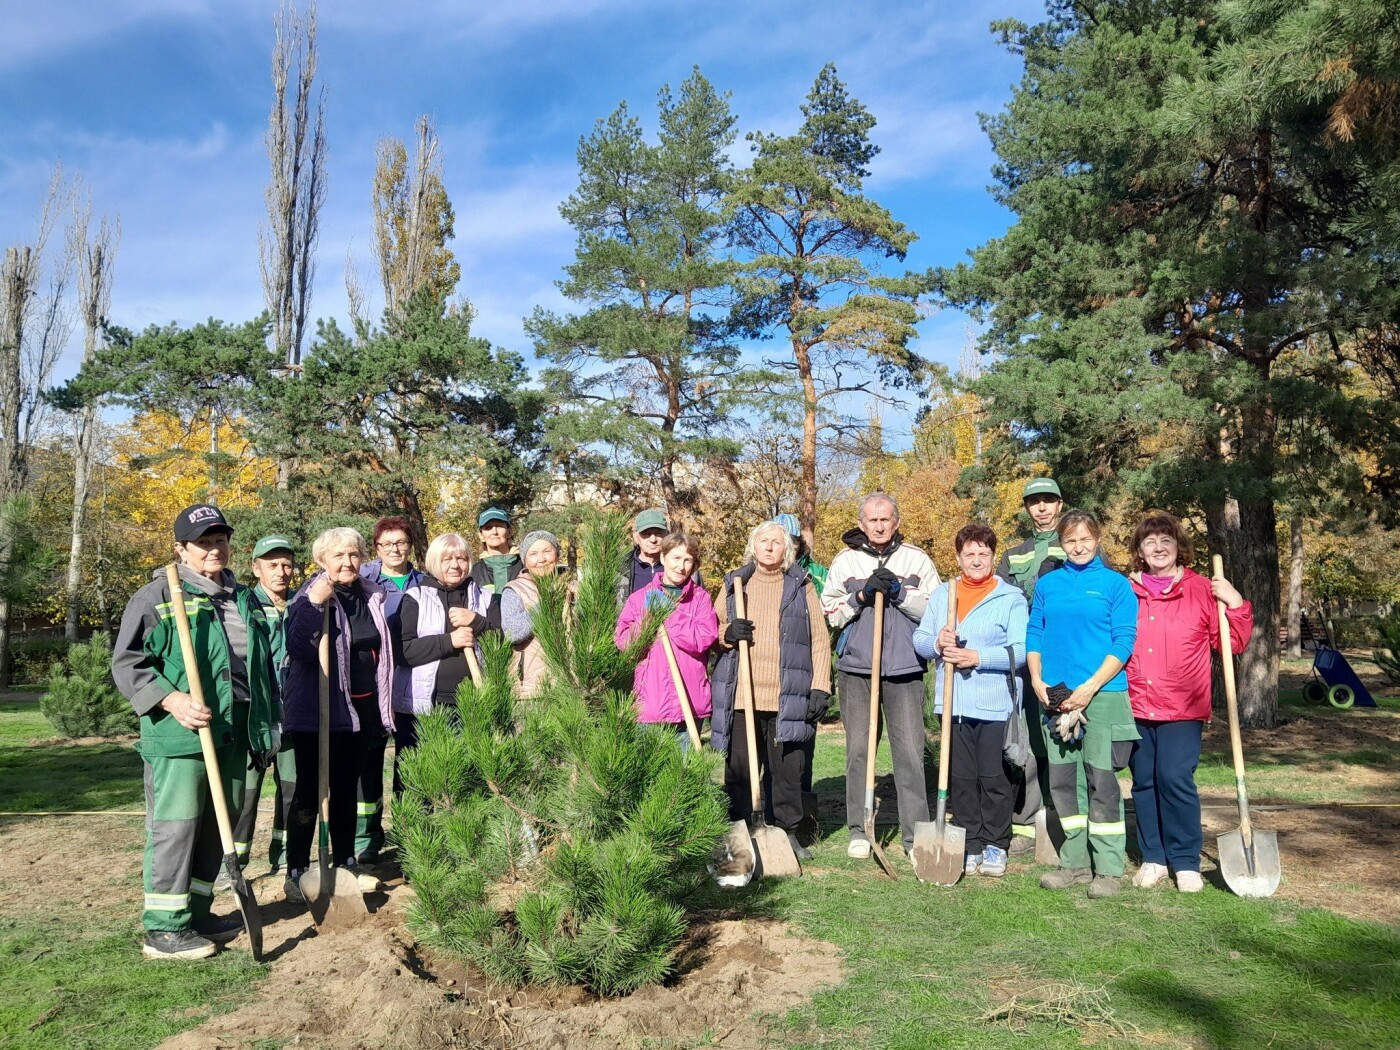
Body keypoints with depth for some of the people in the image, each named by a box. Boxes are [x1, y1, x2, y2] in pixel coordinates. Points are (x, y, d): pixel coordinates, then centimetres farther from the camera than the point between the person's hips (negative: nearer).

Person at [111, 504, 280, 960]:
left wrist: (267, 729, 21)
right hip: (180, 735, -7)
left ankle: (197, 913, 27)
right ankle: (164, 928, 6)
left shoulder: (243, 599, 16)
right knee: (175, 829, -4)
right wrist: (172, 700, -21)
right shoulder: (158, 595, -4)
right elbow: (126, 663, -8)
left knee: (216, 829, 14)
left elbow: (262, 665, 24)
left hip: (234, 734, 7)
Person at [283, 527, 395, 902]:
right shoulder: (309, 597, -10)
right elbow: (298, 649, -25)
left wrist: (383, 704, 19)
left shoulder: (373, 597, 8)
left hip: (360, 708, 6)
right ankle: (296, 871, 8)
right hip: (317, 710, -6)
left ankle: (345, 863, 26)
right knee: (309, 791, -1)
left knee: (347, 788, 15)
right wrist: (313, 605, -35)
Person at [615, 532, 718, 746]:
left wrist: (669, 613, -9)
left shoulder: (700, 598, 6)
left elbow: (703, 639, -9)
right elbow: (621, 641, -2)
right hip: (649, 702, 0)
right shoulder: (640, 598, 8)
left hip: (689, 703, 0)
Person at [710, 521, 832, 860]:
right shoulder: (733, 584, 14)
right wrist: (726, 633, -7)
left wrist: (820, 688, -2)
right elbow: (712, 629, 17)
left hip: (789, 698, -1)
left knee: (788, 769, 3)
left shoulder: (801, 586, 10)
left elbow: (820, 640, 7)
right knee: (739, 769, 4)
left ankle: (787, 832, 17)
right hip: (740, 695, 1)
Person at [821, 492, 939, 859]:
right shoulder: (845, 560, 9)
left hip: (905, 668, -1)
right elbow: (829, 613, 5)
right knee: (858, 750, 4)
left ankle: (915, 833, 5)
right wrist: (861, 595, -9)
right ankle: (859, 830, 15)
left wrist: (899, 593, -11)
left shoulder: (916, 560, 8)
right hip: (856, 668, 1)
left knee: (910, 751, -2)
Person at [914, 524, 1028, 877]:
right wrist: (937, 643, -12)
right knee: (961, 778, 9)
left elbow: (1020, 651, -10)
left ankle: (995, 846, 17)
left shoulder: (1011, 598, -1)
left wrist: (976, 657, -19)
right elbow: (919, 640, 10)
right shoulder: (941, 595, 12)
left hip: (996, 704, -4)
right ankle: (971, 845, 21)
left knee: (994, 778, 2)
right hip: (954, 703, 4)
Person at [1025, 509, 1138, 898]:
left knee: (1101, 780, -2)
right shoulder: (1047, 584, 11)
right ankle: (1075, 862, 20)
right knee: (1063, 780, 8)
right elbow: (1033, 634, 13)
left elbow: (1124, 641, -6)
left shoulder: (1116, 584, 0)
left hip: (1102, 695, -4)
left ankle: (1108, 868, 8)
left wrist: (1090, 687, -13)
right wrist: (1037, 680, -2)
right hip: (1055, 696, 4)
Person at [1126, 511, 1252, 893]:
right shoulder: (1126, 592, 7)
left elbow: (1233, 643, 2)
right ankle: (1153, 858, 21)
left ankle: (1186, 862, 6)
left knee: (1175, 779, -9)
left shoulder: (1203, 591, 2)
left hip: (1182, 708, -3)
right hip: (1136, 706, 3)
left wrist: (1236, 604, -10)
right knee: (1144, 782, 8)